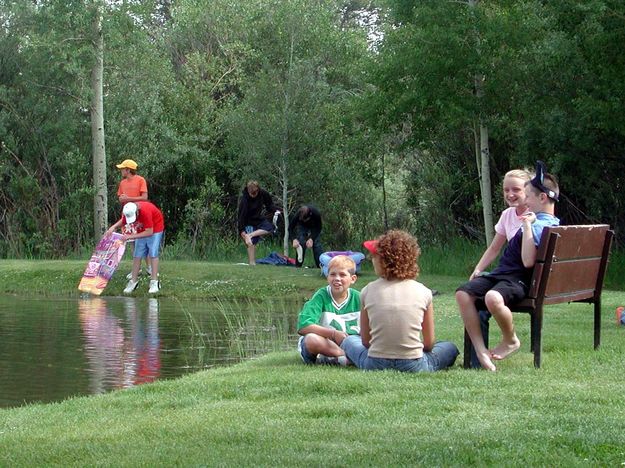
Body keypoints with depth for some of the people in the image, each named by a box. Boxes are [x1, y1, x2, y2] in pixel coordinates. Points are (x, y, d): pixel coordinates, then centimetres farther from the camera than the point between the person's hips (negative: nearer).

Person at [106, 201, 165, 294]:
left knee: (153, 254, -13)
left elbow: (149, 232, -36)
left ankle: (154, 282, -14)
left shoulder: (145, 211, -39)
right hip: (141, 229, 6)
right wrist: (114, 227, -20)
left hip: (155, 228, -6)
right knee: (137, 255, 2)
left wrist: (131, 236, -38)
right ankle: (133, 281, 7)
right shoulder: (127, 212, -21)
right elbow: (122, 221, 1)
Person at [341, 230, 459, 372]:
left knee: (349, 341, 32)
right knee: (450, 348, 27)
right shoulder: (423, 292, -6)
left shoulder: (368, 291, -6)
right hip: (413, 366, 0)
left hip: (375, 365, 0)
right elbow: (429, 343, 2)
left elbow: (365, 341, 2)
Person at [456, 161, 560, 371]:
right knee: (463, 294, -14)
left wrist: (527, 225, -23)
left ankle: (511, 340, -10)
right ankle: (481, 351, -18)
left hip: (518, 280, -10)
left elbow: (528, 261, -27)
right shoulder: (538, 221, 19)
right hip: (501, 274, 10)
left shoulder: (541, 226, -14)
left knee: (493, 298, -41)